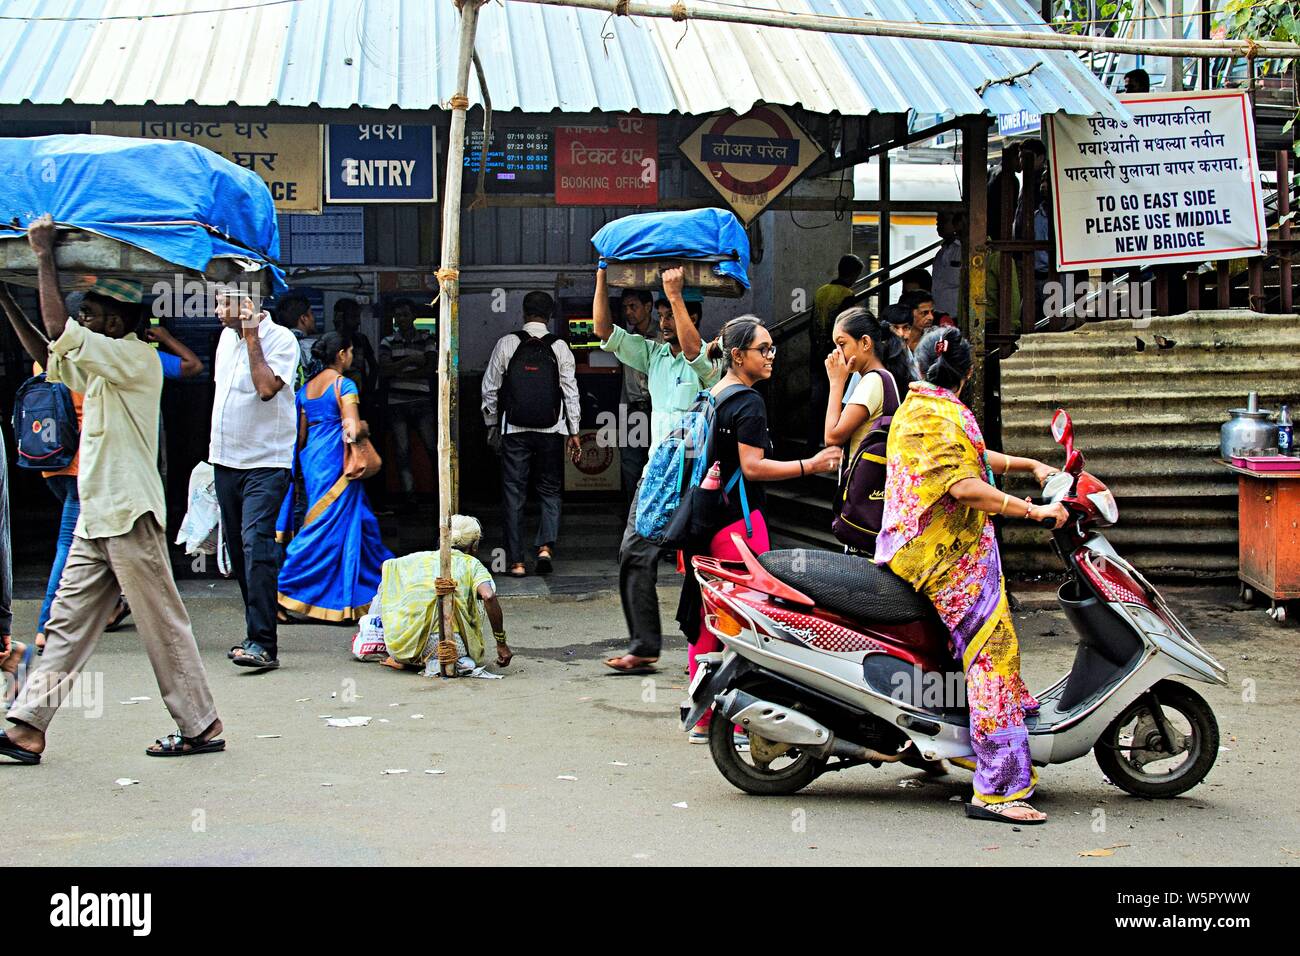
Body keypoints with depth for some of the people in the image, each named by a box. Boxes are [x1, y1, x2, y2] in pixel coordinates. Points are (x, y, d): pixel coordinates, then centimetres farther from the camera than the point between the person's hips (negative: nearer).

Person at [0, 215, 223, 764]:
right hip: (96, 517, 10)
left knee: (164, 625, -2)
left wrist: (45, 256, -12)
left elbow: (58, 330, -20)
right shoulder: (99, 368, 19)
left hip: (130, 515, -10)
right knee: (67, 623, 6)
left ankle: (201, 726, 7)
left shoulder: (137, 359, -11)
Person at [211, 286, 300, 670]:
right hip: (226, 460, 8)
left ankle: (263, 644, -21)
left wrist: (251, 337, -18)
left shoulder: (280, 339, -10)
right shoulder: (227, 336, 13)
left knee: (256, 544, -18)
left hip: (266, 462, -8)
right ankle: (257, 632, 21)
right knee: (239, 550, 11)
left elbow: (267, 388, -24)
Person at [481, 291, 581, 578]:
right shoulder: (560, 347, -1)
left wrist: (492, 424, 13)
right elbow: (571, 391, 0)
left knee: (514, 493, 4)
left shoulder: (506, 344, -1)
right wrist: (573, 432, 6)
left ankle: (516, 561, 3)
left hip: (514, 431, 0)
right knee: (550, 491, 14)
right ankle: (546, 546, -6)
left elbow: (490, 388, 2)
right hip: (551, 430, 1)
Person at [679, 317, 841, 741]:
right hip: (738, 520, -9)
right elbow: (752, 467, -19)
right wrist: (810, 465, -20)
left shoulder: (711, 396, 15)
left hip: (706, 519, 9)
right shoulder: (747, 402, -12)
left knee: (707, 620, 11)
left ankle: (703, 719, 17)